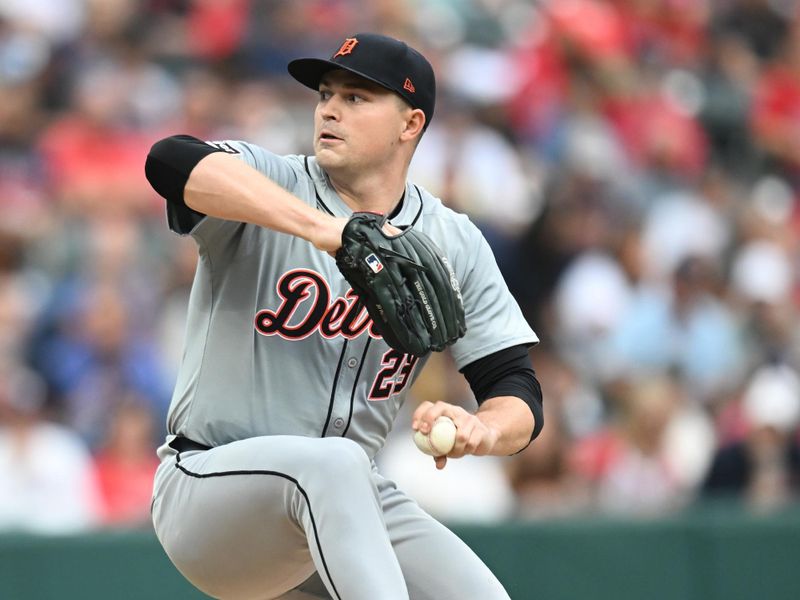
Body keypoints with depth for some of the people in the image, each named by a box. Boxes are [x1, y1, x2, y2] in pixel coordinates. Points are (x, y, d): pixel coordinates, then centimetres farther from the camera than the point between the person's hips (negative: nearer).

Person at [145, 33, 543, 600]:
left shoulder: (454, 243, 5)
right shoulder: (268, 184, -6)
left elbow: (517, 390, 1)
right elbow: (172, 160, -30)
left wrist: (481, 429, -25)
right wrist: (325, 229, -42)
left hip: (352, 501, 5)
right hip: (208, 485, -5)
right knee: (336, 462, -35)